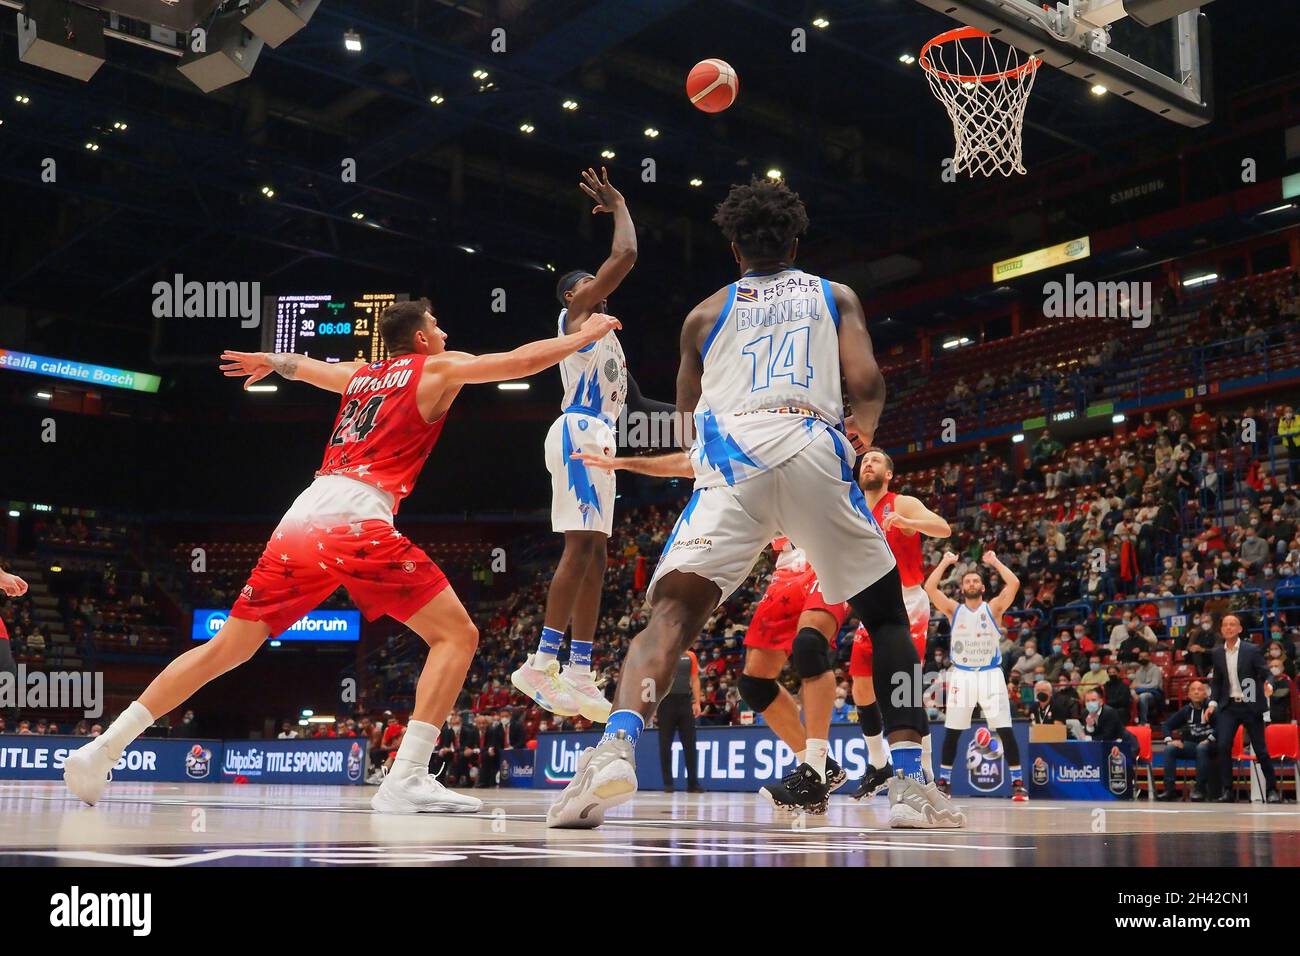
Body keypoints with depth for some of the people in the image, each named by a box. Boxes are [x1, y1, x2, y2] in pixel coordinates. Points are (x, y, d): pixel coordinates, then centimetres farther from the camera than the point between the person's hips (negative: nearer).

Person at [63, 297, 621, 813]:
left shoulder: (361, 374, 30)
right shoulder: (437, 368, 12)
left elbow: (302, 366, 50)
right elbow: (522, 361, 9)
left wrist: (271, 362, 72)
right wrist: (586, 335, 24)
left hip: (300, 521, 7)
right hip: (357, 521, -7)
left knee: (227, 648, 15)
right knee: (456, 635, -1)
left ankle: (100, 751, 12)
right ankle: (406, 781, -13)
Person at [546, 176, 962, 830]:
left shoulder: (706, 314, 26)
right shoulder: (836, 297, 24)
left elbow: (688, 420, 29)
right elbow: (867, 384, 7)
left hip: (730, 459, 0)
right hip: (814, 452, 0)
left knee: (672, 613, -3)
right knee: (886, 614, 15)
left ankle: (616, 747, -30)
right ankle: (911, 783, 5)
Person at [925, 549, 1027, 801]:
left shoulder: (993, 608, 3)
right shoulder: (954, 609, 6)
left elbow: (1014, 584, -11)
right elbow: (930, 587, -6)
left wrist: (995, 562, -1)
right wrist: (946, 562, 0)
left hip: (990, 674, -1)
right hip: (961, 675, 1)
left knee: (1005, 730, -6)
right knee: (951, 731, 4)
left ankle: (1018, 783, 0)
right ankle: (944, 781, 14)